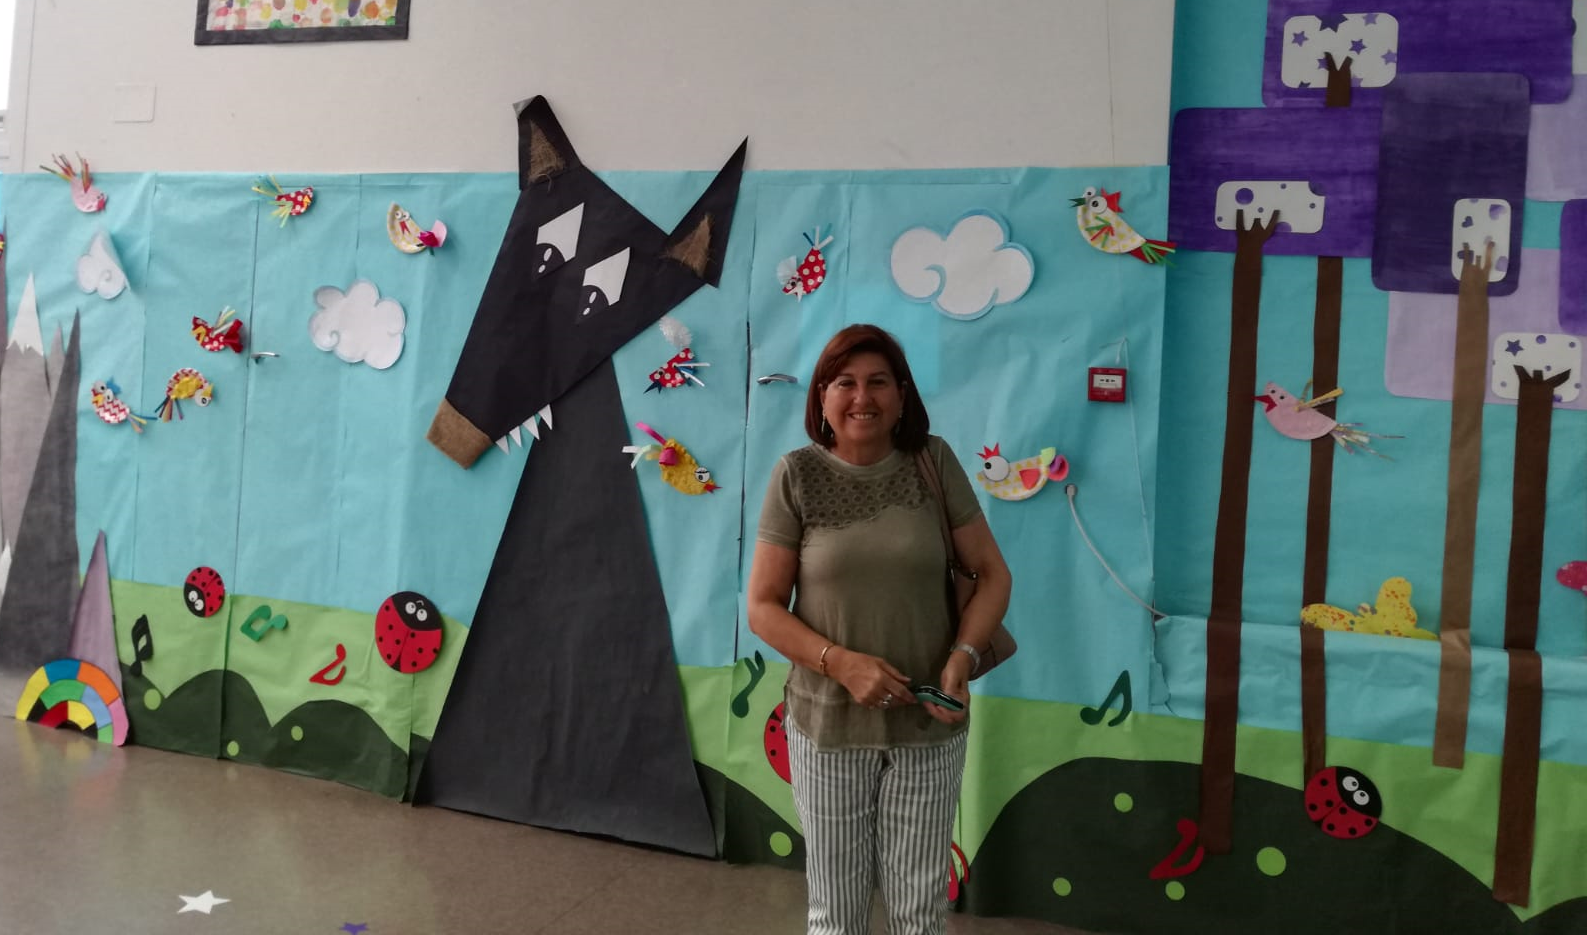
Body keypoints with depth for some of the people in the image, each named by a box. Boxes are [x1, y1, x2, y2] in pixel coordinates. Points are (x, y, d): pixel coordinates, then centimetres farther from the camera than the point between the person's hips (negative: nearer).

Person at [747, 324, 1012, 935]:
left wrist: (961, 659, -15)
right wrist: (842, 662, -19)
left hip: (928, 727, 1)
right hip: (827, 725, 0)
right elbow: (763, 608, -5)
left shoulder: (933, 463, -4)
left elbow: (992, 574, 1)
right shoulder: (797, 476, -6)